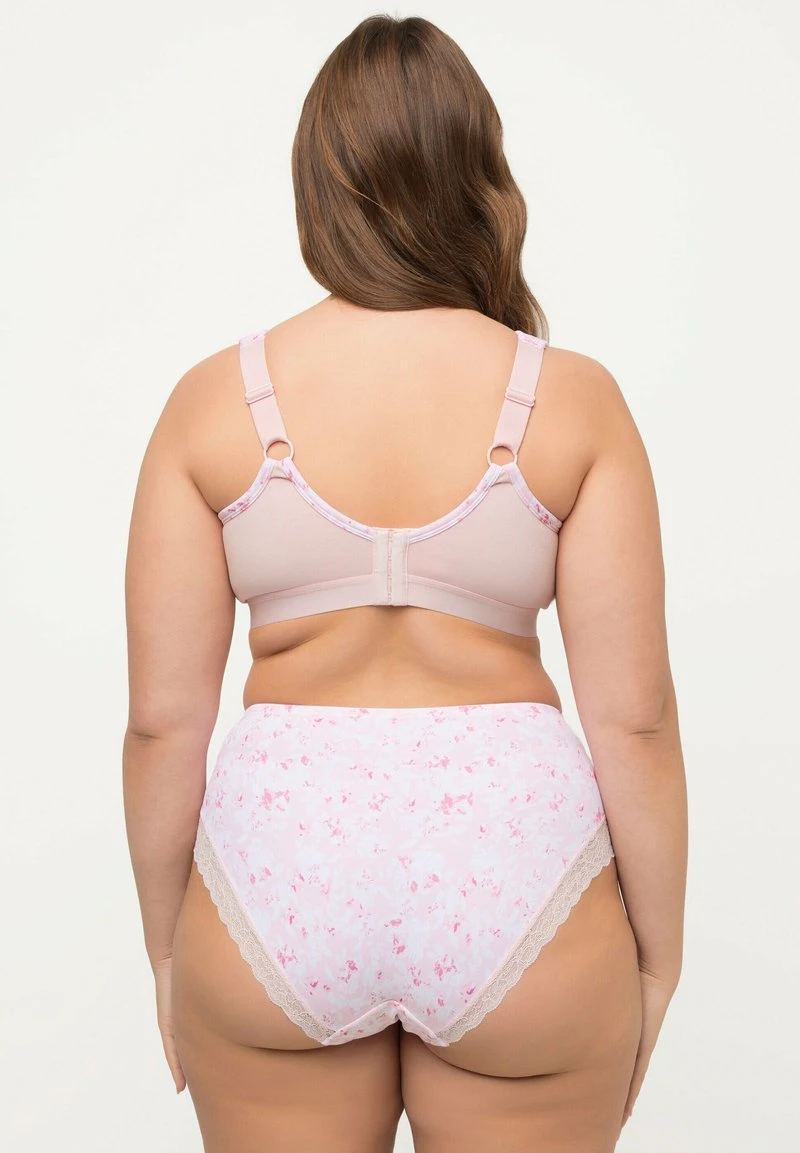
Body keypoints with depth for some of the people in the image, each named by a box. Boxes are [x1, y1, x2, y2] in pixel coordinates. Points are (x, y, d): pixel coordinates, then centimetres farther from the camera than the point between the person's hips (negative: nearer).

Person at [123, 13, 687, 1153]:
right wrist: (658, 954, 7)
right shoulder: (575, 398, -5)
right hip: (514, 851, 0)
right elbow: (633, 714, -6)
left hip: (280, 856, 1)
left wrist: (169, 948, 11)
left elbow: (163, 717, -3)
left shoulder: (213, 399, -4)